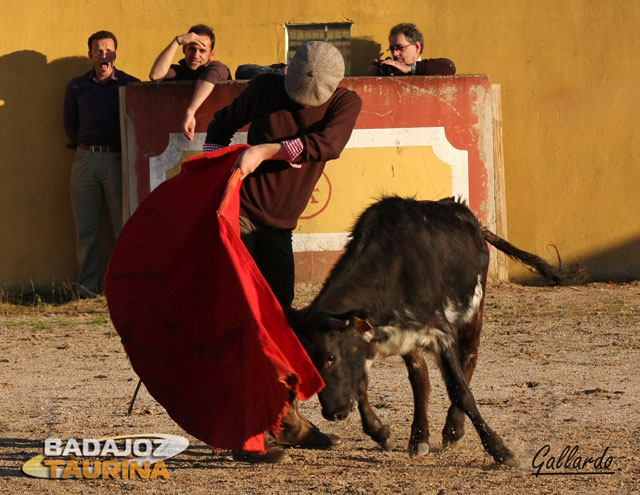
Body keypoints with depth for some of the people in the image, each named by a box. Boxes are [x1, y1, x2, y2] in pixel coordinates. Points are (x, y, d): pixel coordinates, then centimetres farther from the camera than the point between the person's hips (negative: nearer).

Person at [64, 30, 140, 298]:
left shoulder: (130, 85, 3)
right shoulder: (76, 87, 10)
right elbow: (70, 123, 17)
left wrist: (128, 152, 3)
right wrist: (84, 148, 9)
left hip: (117, 158, -2)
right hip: (85, 160, 2)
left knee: (124, 226, -4)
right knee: (85, 228, 1)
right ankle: (87, 286, 5)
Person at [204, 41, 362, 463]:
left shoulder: (346, 103, -1)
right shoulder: (265, 88, -3)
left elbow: (329, 143, -20)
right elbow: (224, 123, 14)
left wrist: (266, 150, -28)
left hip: (280, 223, 4)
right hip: (238, 211, -3)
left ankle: (285, 419, 24)